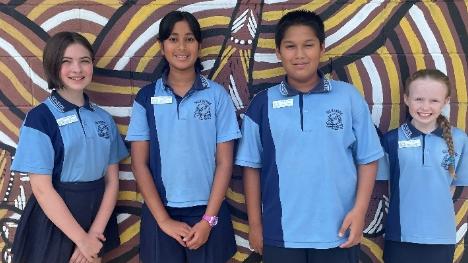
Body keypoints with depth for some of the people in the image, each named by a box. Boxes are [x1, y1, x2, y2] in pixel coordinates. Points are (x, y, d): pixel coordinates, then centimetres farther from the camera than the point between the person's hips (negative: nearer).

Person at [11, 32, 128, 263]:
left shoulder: (104, 118, 4)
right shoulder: (40, 118, -10)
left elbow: (112, 180, 2)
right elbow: (41, 188, -14)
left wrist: (95, 234, -10)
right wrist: (82, 239, -16)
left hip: (97, 216, 4)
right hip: (53, 223, -4)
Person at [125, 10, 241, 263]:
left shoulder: (217, 95, -2)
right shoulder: (146, 97, 0)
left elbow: (224, 162, -2)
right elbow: (139, 163, -1)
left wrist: (209, 219, -8)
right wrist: (164, 220, -7)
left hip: (207, 213, 0)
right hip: (160, 214, 1)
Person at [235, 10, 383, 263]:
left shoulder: (349, 97, -2)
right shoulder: (262, 104, 0)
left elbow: (367, 159, 2)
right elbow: (251, 166, 3)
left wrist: (359, 210, -6)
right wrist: (255, 224, 3)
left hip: (338, 233, 0)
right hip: (280, 234, 1)